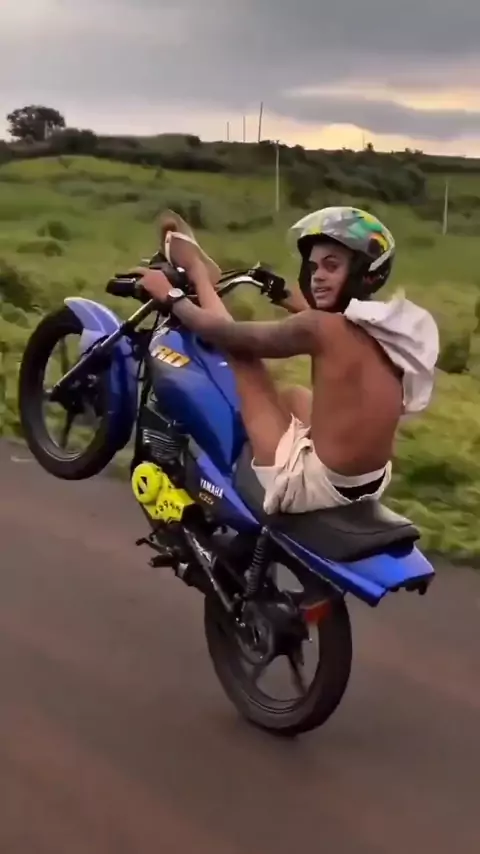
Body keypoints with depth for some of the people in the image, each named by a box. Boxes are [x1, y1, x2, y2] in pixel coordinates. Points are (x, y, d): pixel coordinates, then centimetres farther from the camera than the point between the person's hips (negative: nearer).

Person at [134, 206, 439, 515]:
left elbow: (229, 335, -9)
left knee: (238, 348, 3)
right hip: (371, 485, 8)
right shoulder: (389, 326, 1)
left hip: (308, 486, -7)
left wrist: (171, 296, 7)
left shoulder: (324, 329, -20)